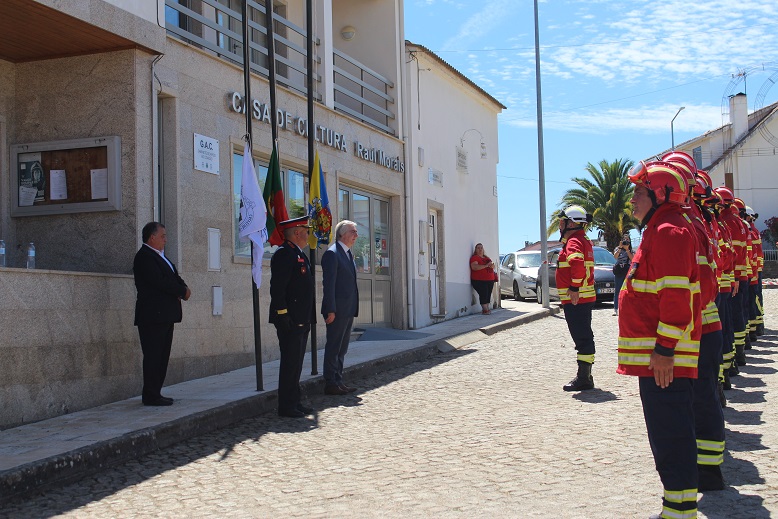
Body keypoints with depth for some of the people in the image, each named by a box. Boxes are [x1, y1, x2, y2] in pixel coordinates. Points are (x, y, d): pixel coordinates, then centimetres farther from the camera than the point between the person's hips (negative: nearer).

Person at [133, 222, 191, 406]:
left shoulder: (159, 256, 20)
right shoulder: (144, 257, -12)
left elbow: (174, 278, 18)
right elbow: (160, 282, -21)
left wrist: (183, 289, -4)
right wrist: (183, 292, -10)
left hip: (165, 315, 10)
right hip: (153, 316, -10)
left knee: (161, 356, 11)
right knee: (153, 356, -7)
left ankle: (155, 394, 16)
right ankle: (151, 396, -3)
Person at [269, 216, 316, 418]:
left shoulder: (299, 254, 19)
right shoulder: (284, 254, -13)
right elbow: (277, 288, -20)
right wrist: (283, 316, -23)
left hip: (301, 321, 10)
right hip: (290, 321, -10)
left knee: (296, 363, 13)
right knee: (290, 363, -6)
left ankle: (294, 403, 20)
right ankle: (286, 406, 0)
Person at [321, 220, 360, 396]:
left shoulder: (348, 254, 17)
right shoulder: (332, 254, -13)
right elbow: (329, 284, -17)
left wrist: (353, 309, 18)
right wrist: (330, 310, -21)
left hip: (348, 310, 9)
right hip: (337, 309, -9)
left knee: (341, 348, 14)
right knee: (333, 347, -3)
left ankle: (338, 381, 21)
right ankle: (330, 384, 2)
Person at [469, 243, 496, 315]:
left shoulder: (486, 258, 21)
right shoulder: (474, 258, -2)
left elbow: (493, 267, 24)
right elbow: (474, 267, -19)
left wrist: (492, 264, -3)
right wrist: (486, 265, -22)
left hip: (490, 280, 7)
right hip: (479, 281, -7)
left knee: (488, 295, 2)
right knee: (483, 294, -13)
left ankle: (486, 309, 7)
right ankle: (485, 309, -10)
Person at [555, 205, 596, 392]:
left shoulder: (573, 242, -15)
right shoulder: (583, 240, 19)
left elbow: (577, 264, -33)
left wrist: (574, 289, -27)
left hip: (576, 299, -11)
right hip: (584, 298, 11)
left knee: (582, 338, -8)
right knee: (584, 337, 14)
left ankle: (583, 378, -5)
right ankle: (585, 376, 21)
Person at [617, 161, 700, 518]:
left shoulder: (668, 231, -15)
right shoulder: (659, 230, 19)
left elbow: (676, 295, -23)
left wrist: (665, 349, -24)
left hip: (663, 358, -11)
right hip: (655, 356, 11)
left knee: (670, 435, -6)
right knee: (668, 433, 16)